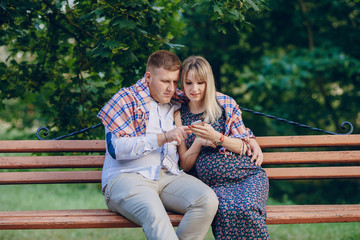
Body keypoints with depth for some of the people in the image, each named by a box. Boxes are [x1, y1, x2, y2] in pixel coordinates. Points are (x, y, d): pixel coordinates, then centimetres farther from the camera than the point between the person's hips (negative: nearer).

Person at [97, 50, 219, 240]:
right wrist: (163, 137, -14)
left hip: (169, 177, 5)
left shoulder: (177, 103, 19)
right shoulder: (126, 99, 4)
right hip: (127, 177, -5)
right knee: (154, 213, -37)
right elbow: (116, 148, -8)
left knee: (208, 200, -25)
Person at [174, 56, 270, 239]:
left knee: (246, 209, -35)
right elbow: (185, 165, 12)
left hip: (248, 174, 0)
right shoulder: (180, 116, 11)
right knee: (226, 211, -35)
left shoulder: (225, 104, 7)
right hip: (214, 183, 0)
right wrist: (198, 142, -7)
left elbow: (244, 146, 4)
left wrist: (217, 138, -14)